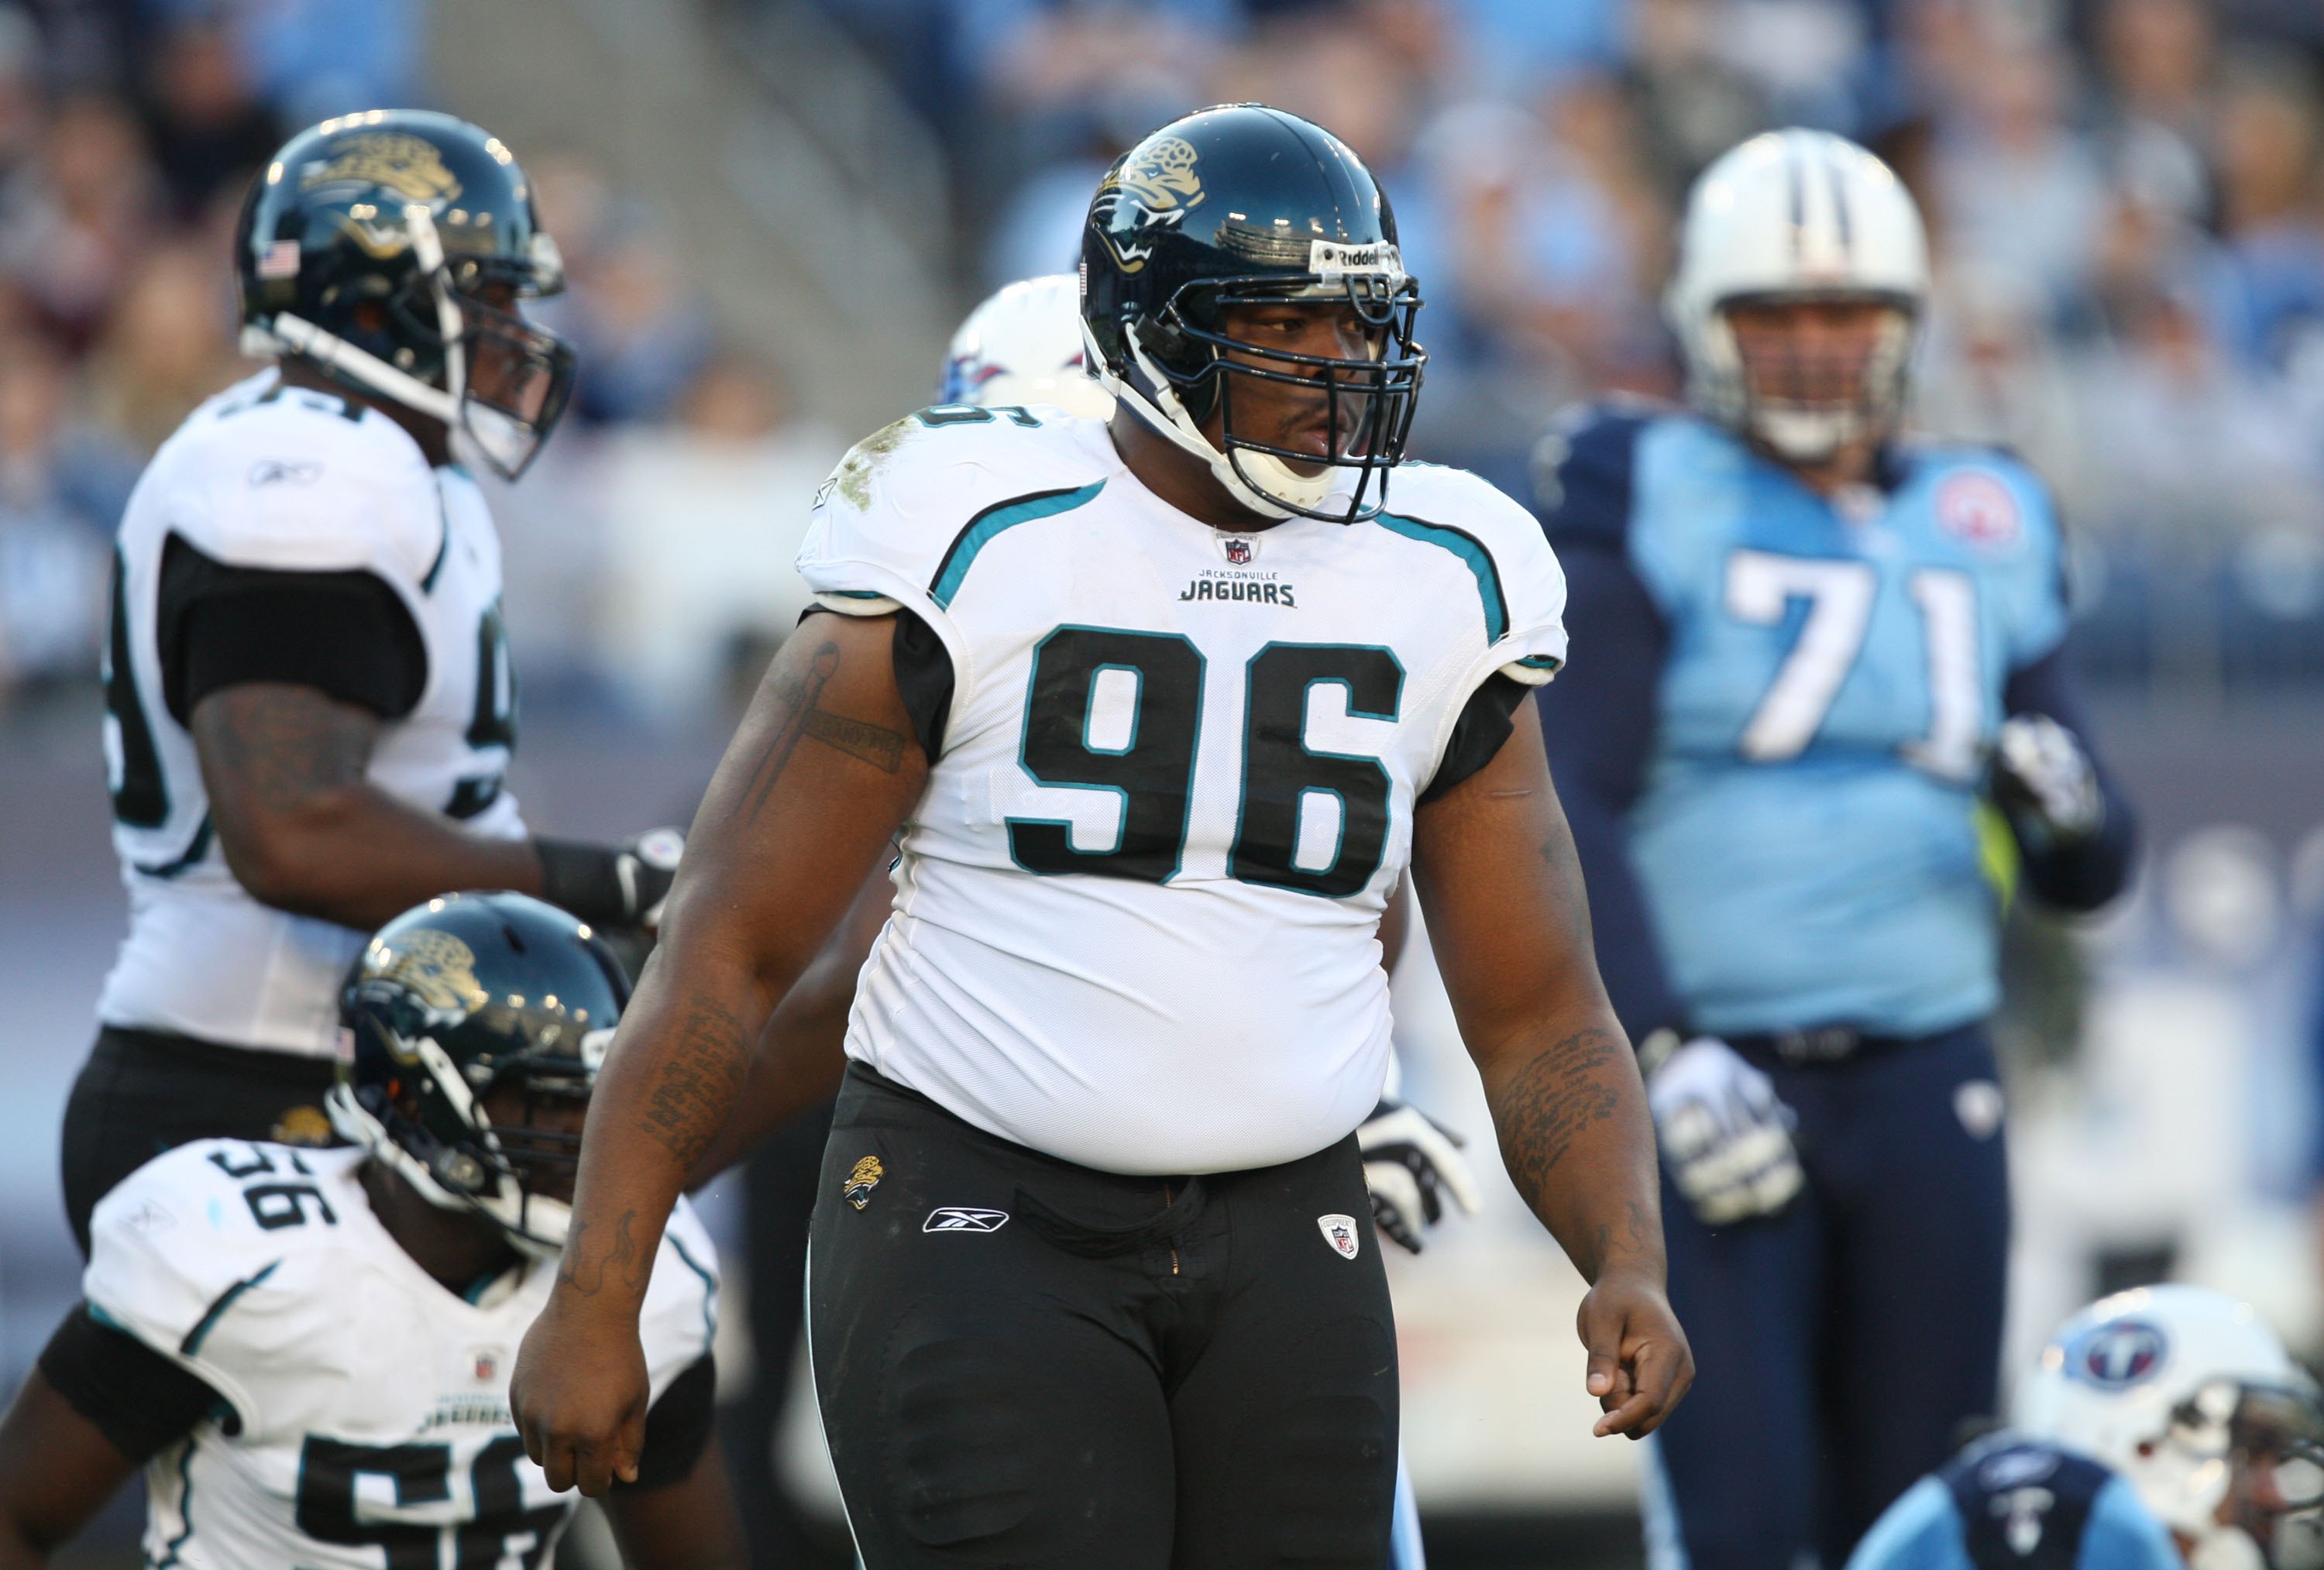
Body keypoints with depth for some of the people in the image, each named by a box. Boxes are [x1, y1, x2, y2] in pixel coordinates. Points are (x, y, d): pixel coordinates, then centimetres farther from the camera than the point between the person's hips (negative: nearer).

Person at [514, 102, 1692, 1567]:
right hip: (983, 1227, -4)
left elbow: (1543, 1016, 9)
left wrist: (1630, 1264, -10)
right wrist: (594, 1302, -8)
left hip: (1278, 1254, 4)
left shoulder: (1432, 589, 5)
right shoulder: (980, 561, -8)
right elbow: (729, 946, -5)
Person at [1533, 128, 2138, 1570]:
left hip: (1926, 1083, 4)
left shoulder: (1986, 530, 13)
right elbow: (1573, 814, -8)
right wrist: (1666, 1057, -19)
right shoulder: (1643, 498, -1)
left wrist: (2070, 811, -11)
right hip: (1717, 1066, -4)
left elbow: (2087, 877, 14)